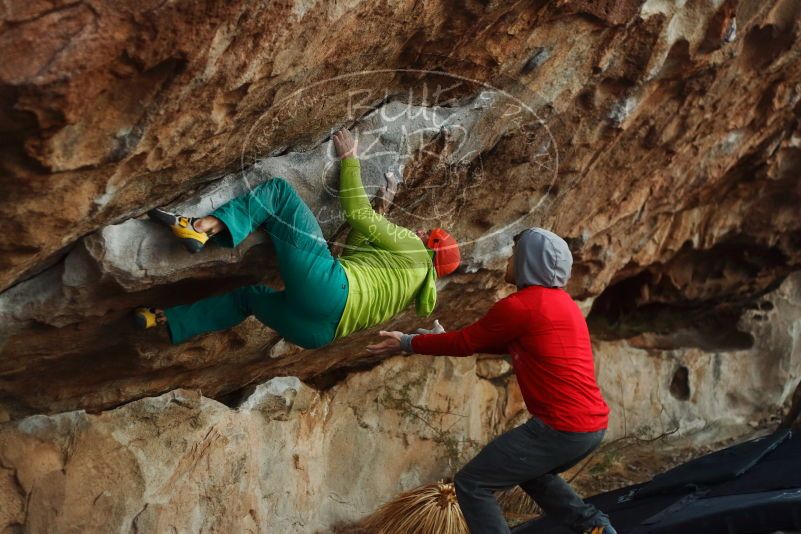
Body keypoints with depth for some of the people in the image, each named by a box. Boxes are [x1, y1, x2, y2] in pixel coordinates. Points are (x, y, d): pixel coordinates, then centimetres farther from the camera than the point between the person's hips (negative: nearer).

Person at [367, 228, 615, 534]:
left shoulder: (520, 305, -12)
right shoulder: (561, 301, 17)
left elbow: (465, 342, -2)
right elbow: (507, 345, 26)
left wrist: (407, 343, 10)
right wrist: (445, 340, 28)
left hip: (562, 428, -10)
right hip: (592, 424, 10)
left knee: (471, 484, 0)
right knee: (530, 473, 35)